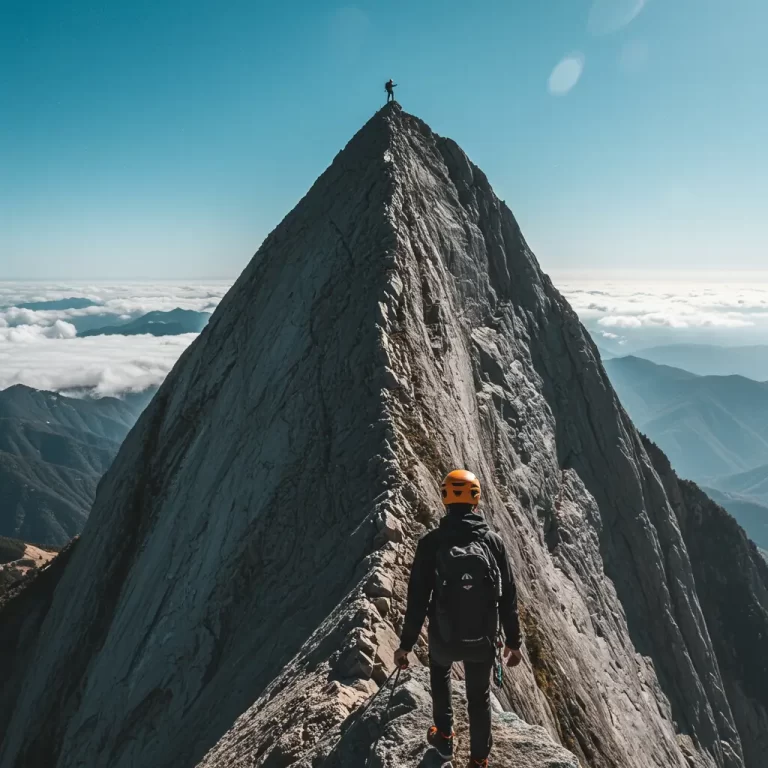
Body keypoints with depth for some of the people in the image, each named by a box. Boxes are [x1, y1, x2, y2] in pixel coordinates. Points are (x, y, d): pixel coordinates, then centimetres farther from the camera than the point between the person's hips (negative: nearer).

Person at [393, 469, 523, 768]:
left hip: (444, 638, 0)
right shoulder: (493, 541, -10)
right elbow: (508, 597, -4)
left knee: (440, 668, 34)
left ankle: (444, 736, 38)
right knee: (479, 697, 23)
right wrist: (513, 641, 8)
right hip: (482, 640, 1)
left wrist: (406, 644, -1)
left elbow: (417, 598, -12)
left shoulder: (432, 542, -15)